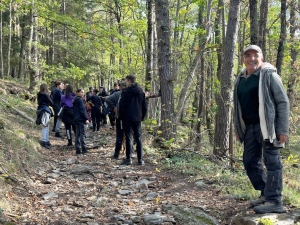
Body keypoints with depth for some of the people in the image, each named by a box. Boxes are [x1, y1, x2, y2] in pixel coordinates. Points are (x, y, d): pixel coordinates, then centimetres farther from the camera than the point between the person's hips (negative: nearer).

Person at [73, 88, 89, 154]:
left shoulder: (75, 100, 16)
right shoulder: (80, 100, -12)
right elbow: (82, 110, -17)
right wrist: (86, 118, -16)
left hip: (76, 119, 9)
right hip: (81, 119, -9)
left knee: (77, 134, 9)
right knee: (83, 134, -6)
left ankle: (78, 149, 8)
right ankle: (84, 149, -7)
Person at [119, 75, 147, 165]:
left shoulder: (125, 91, -8)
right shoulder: (141, 92, 8)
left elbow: (121, 105, -9)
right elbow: (144, 106, 10)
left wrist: (121, 116, 3)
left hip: (127, 118, -4)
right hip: (137, 118, 4)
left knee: (128, 138, 0)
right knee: (138, 138, 7)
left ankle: (128, 158, 0)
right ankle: (140, 159, 6)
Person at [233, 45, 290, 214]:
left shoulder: (269, 75, -7)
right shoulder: (241, 79, 13)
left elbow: (283, 102, -9)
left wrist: (283, 129, -14)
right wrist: (238, 128, 17)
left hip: (267, 126, -7)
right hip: (249, 127, 8)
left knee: (272, 162, -5)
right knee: (250, 161, 12)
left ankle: (274, 201, 0)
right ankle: (266, 194, 26)